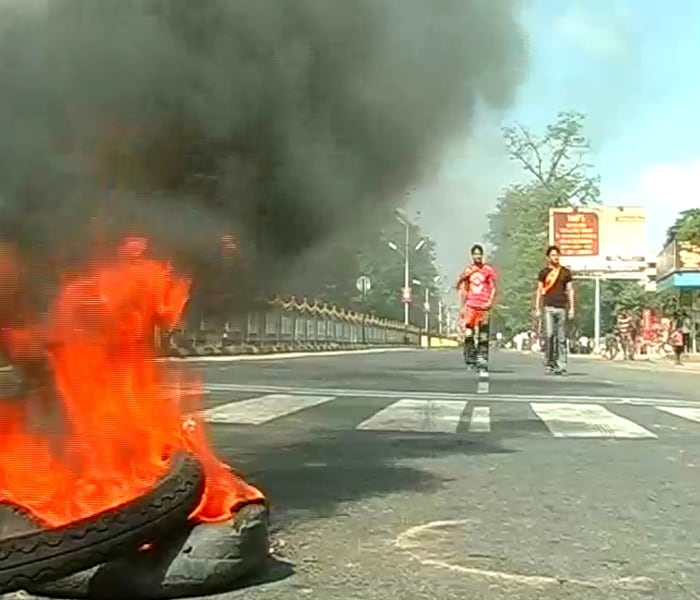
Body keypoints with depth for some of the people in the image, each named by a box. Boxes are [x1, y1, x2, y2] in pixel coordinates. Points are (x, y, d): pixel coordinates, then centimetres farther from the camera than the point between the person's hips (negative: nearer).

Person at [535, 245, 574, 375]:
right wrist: (538, 308, 3)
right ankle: (548, 363, -2)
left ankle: (561, 365, 5)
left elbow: (570, 290, 11)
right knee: (549, 334, -11)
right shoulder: (544, 272, 8)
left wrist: (571, 308, 4)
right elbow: (539, 291, 9)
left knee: (561, 338, 2)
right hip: (549, 307, -1)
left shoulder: (565, 272, 11)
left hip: (562, 307, 1)